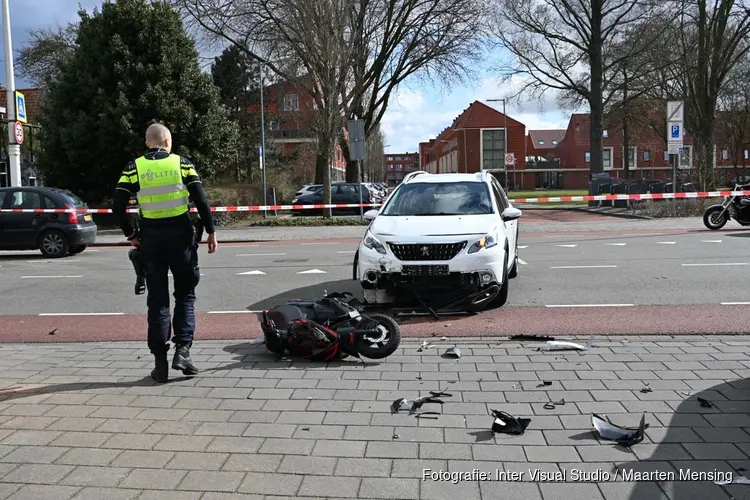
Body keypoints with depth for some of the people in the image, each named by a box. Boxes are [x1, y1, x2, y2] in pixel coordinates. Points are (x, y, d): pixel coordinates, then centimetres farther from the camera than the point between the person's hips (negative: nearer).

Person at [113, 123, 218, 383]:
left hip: (151, 239, 1)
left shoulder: (134, 168, 2)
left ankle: (160, 362, 10)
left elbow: (117, 206, -4)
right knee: (185, 295, 13)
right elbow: (201, 201, -6)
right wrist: (210, 232, 2)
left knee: (157, 300, 9)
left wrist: (131, 235, 8)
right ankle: (182, 349, 0)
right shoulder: (182, 164, 0)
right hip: (181, 236, -1)